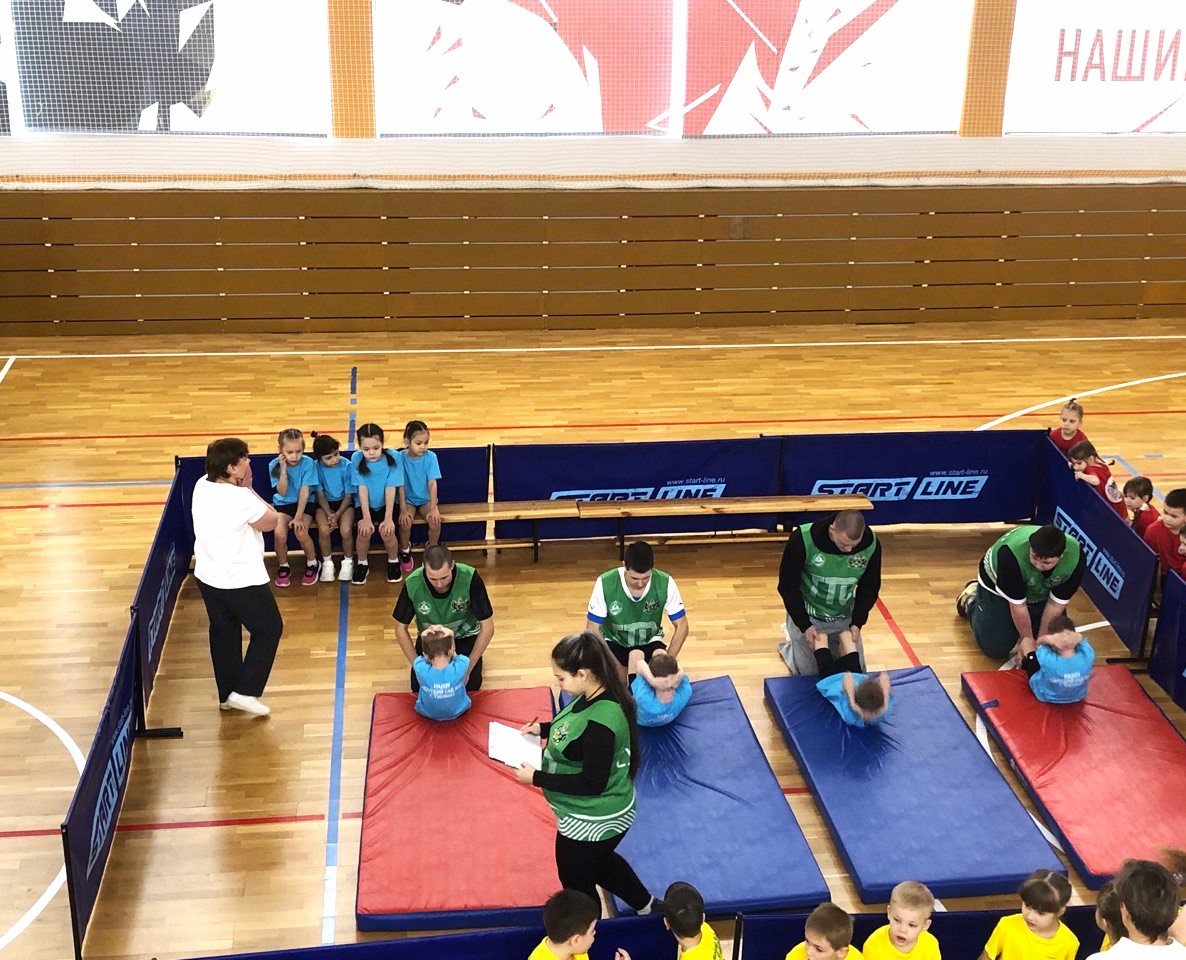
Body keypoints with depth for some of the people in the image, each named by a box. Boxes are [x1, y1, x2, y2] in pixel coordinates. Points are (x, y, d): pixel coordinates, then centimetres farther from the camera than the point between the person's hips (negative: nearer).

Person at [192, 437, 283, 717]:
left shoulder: (202, 486, -4)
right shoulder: (241, 499, -27)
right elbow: (271, 521, -10)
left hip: (208, 577, 8)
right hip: (242, 581, -7)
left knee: (223, 633, 21)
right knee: (268, 630, 12)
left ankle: (226, 695, 33)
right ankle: (245, 692, 10)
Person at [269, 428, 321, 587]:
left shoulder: (308, 463, -14)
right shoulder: (275, 465, -10)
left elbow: (304, 491, -16)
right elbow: (282, 492, -13)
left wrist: (299, 517, -22)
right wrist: (283, 469, -24)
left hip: (305, 503, -1)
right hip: (283, 504, 1)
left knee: (301, 533, -27)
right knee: (280, 533, -26)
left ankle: (312, 563, 3)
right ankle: (283, 567, 1)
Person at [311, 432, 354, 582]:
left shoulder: (346, 466, -15)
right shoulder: (316, 467, -11)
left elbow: (348, 495, -8)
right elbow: (320, 494, -3)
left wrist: (337, 515, -16)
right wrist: (328, 513, -17)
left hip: (344, 502, -1)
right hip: (325, 503, 1)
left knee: (346, 530, -27)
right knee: (324, 529, -27)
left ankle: (348, 562, 2)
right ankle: (327, 563, -1)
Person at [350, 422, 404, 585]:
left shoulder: (392, 458, -14)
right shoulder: (357, 459, -12)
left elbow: (390, 489, -16)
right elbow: (362, 489, -15)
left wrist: (388, 518, -23)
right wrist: (366, 518, -23)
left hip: (386, 504, 0)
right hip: (365, 505, 1)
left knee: (387, 531, -25)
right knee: (365, 531, -26)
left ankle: (393, 561, 5)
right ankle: (362, 563, 2)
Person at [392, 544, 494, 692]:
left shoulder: (470, 578, -31)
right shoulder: (412, 584, -27)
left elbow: (487, 627, -22)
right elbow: (400, 628, -11)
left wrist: (467, 669, -24)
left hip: (465, 636, -1)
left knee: (470, 685, -17)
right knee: (418, 687, -13)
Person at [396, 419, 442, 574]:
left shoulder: (430, 457, -11)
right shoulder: (401, 457, -13)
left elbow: (432, 484, -13)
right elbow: (401, 486, -12)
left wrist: (433, 508, -22)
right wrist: (403, 510, -20)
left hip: (426, 499, 1)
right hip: (408, 499, -1)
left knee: (435, 520, -26)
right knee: (405, 522, -28)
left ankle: (432, 549, 3)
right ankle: (405, 550, 2)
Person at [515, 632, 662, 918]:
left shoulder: (600, 721, -36)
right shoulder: (595, 696, -8)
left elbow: (592, 783, -31)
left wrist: (536, 778, -26)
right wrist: (545, 729, 2)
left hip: (591, 822, -9)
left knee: (577, 883, 17)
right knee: (599, 862, 34)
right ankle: (647, 906, 54)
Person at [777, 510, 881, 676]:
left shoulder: (871, 545, -21)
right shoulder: (802, 540, -31)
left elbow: (869, 587, -3)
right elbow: (788, 586, -18)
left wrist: (857, 623, -12)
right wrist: (804, 625, -20)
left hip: (845, 618, 3)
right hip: (808, 617, -3)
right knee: (810, 675, 3)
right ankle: (788, 647, 35)